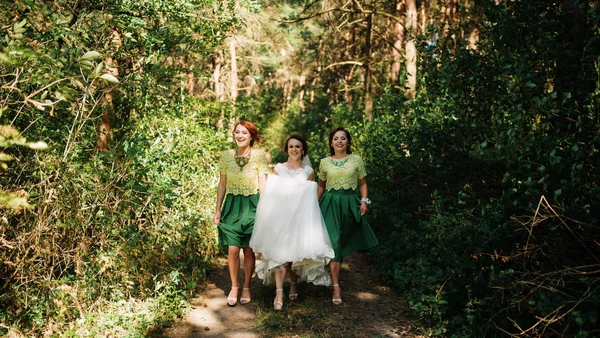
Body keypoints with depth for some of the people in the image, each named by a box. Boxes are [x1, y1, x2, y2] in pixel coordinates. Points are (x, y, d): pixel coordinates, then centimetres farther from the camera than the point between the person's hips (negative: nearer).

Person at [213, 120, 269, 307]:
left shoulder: (259, 155, -5)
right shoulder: (226, 155, 2)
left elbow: (263, 184, -3)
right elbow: (222, 184, 8)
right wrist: (218, 210, 7)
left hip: (252, 206, -1)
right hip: (232, 206, 2)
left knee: (249, 250, 5)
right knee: (233, 249, -4)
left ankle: (246, 288, 24)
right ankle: (234, 287, 17)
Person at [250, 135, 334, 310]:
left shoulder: (309, 171, 5)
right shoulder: (278, 169, 4)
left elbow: (311, 198, 9)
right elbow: (270, 195, 4)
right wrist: (272, 216, -4)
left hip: (301, 217, 1)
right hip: (280, 216, -1)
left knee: (297, 252, 7)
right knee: (279, 252, -10)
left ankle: (293, 286, 26)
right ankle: (279, 292, -11)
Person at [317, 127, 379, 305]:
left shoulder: (356, 160, 4)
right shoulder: (324, 162, 6)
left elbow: (363, 184, 7)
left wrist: (364, 201, -6)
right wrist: (315, 204, 11)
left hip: (349, 203, 1)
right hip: (330, 203, -1)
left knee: (344, 242, 8)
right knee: (334, 242, -9)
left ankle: (333, 270, 33)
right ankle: (336, 287, -7)